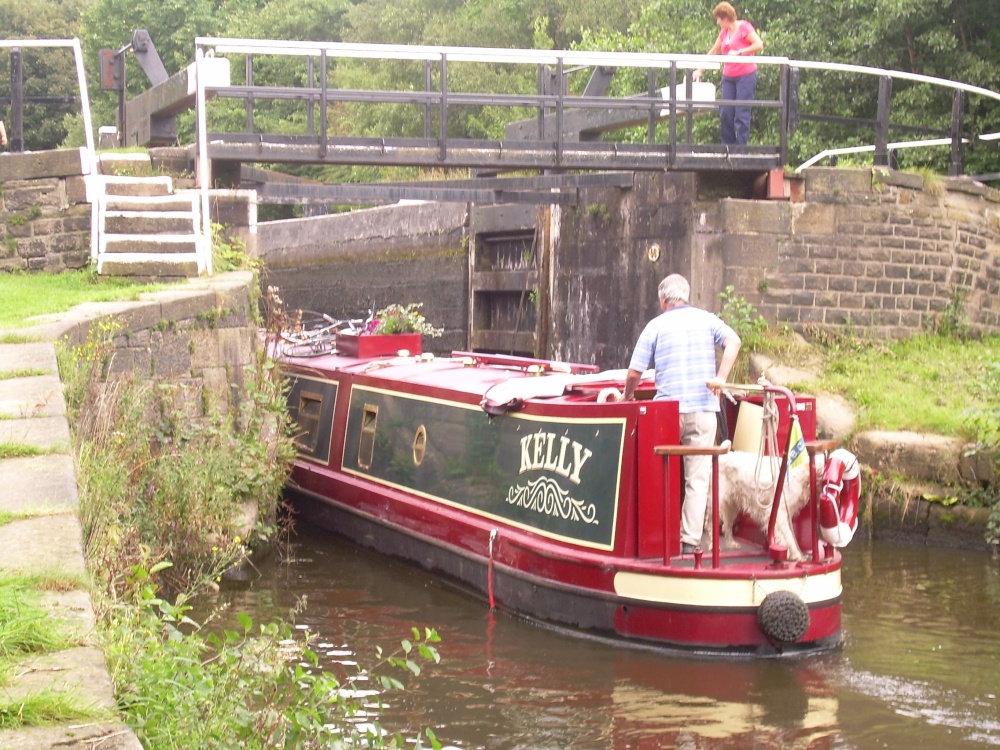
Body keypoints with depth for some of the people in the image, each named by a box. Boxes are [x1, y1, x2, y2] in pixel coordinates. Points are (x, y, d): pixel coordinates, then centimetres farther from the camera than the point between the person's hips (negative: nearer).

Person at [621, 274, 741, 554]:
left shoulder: (656, 325, 6)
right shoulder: (706, 319, 10)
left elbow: (635, 372, 3)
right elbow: (734, 341, -9)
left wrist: (627, 398, 20)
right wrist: (721, 378, -12)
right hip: (703, 409, 1)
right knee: (698, 477, 3)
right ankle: (690, 540, -1)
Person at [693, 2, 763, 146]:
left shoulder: (743, 27, -5)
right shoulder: (724, 32, 15)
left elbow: (759, 45, -13)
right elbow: (714, 51, 23)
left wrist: (739, 52, -18)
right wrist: (700, 69, 21)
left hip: (745, 75, -7)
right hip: (728, 77, 7)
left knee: (742, 113, -8)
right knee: (725, 112, 1)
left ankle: (741, 146, -4)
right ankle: (728, 146, 9)